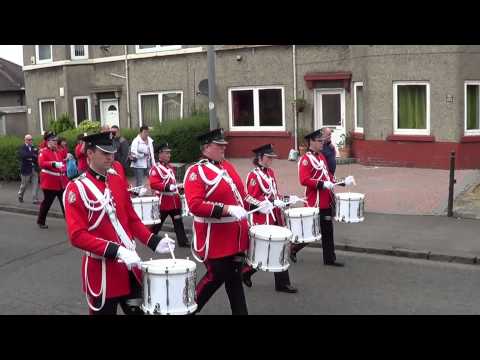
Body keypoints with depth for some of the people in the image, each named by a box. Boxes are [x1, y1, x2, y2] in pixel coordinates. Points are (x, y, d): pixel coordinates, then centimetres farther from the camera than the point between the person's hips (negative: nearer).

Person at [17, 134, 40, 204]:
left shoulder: (34, 148, 9)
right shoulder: (22, 148, -5)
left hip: (34, 169, 4)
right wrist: (34, 155, -28)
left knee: (35, 185, -1)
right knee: (24, 184, 11)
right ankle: (20, 196, 35)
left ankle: (35, 199, 2)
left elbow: (37, 157, 2)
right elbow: (23, 155, -25)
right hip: (26, 169, -3)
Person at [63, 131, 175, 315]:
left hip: (129, 266, 6)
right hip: (101, 270, -6)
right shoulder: (76, 189, -12)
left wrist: (154, 241, 0)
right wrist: (116, 251, -26)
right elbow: (77, 236, -19)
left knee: (137, 310, 14)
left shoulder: (118, 180, 7)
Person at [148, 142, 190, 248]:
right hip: (163, 202, -7)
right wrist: (168, 187, -31)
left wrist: (178, 187, 14)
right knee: (157, 223, 6)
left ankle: (183, 241, 11)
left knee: (178, 222, 8)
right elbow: (153, 184, -25)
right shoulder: (155, 168, -14)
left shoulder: (170, 167, 14)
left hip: (175, 201, 7)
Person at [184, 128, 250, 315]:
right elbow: (195, 205, -24)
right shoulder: (196, 171, -13)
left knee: (234, 276, 13)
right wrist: (227, 209, -28)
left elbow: (239, 193, 20)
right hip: (214, 237, -7)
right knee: (216, 276, 0)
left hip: (235, 234, 7)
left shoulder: (227, 166, 11)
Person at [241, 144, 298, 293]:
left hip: (274, 218, 8)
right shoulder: (254, 176, -14)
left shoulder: (270, 172, 11)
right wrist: (273, 202, -26)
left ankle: (282, 283, 14)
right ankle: (245, 271, 24)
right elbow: (251, 200, -19)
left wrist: (282, 200, 5)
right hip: (262, 221, -8)